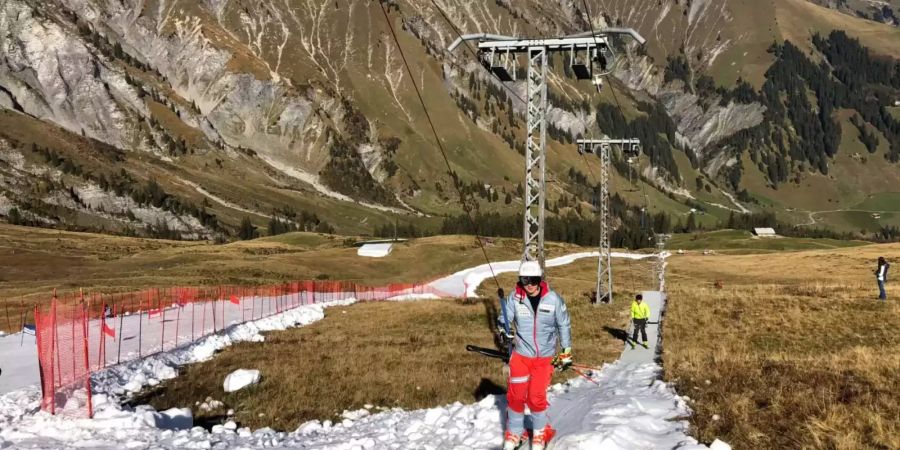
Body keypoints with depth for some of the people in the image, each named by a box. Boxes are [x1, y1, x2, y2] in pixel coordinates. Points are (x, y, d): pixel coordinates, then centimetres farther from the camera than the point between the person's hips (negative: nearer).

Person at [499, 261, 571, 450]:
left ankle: (540, 433, 24)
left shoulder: (553, 299, -9)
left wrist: (566, 353, 7)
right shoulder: (514, 298, -9)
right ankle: (514, 433, 23)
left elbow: (564, 326, 3)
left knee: (537, 397, -1)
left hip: (544, 356, -1)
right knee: (515, 395, 3)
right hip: (521, 354, 1)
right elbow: (504, 320, 5)